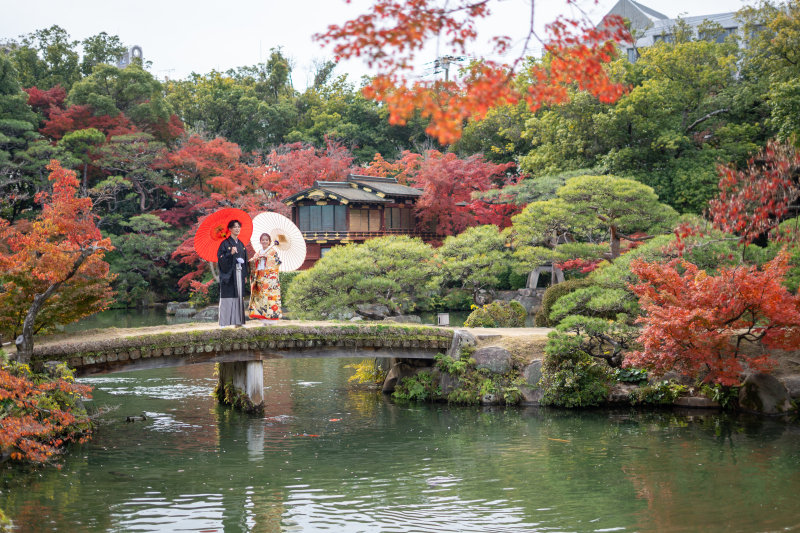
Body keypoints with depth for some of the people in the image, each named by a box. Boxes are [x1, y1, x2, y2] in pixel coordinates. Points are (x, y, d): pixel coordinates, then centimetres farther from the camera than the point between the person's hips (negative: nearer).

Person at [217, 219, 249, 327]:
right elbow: (220, 258, -10)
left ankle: (238, 321, 7)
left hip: (239, 273, 6)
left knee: (239, 296, 4)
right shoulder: (225, 243, -3)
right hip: (229, 274, -6)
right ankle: (224, 322, -6)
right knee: (228, 296, -8)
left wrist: (245, 274, 13)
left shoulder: (241, 244, 15)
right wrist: (230, 254, -24)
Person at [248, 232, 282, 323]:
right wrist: (256, 258, -7)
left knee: (270, 295, -11)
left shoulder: (273, 251, 6)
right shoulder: (258, 252, 19)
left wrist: (267, 257, -11)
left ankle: (272, 318, -11)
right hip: (260, 278, 5)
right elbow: (251, 263, 12)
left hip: (270, 278, -5)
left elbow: (278, 261, -6)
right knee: (260, 295, -1)